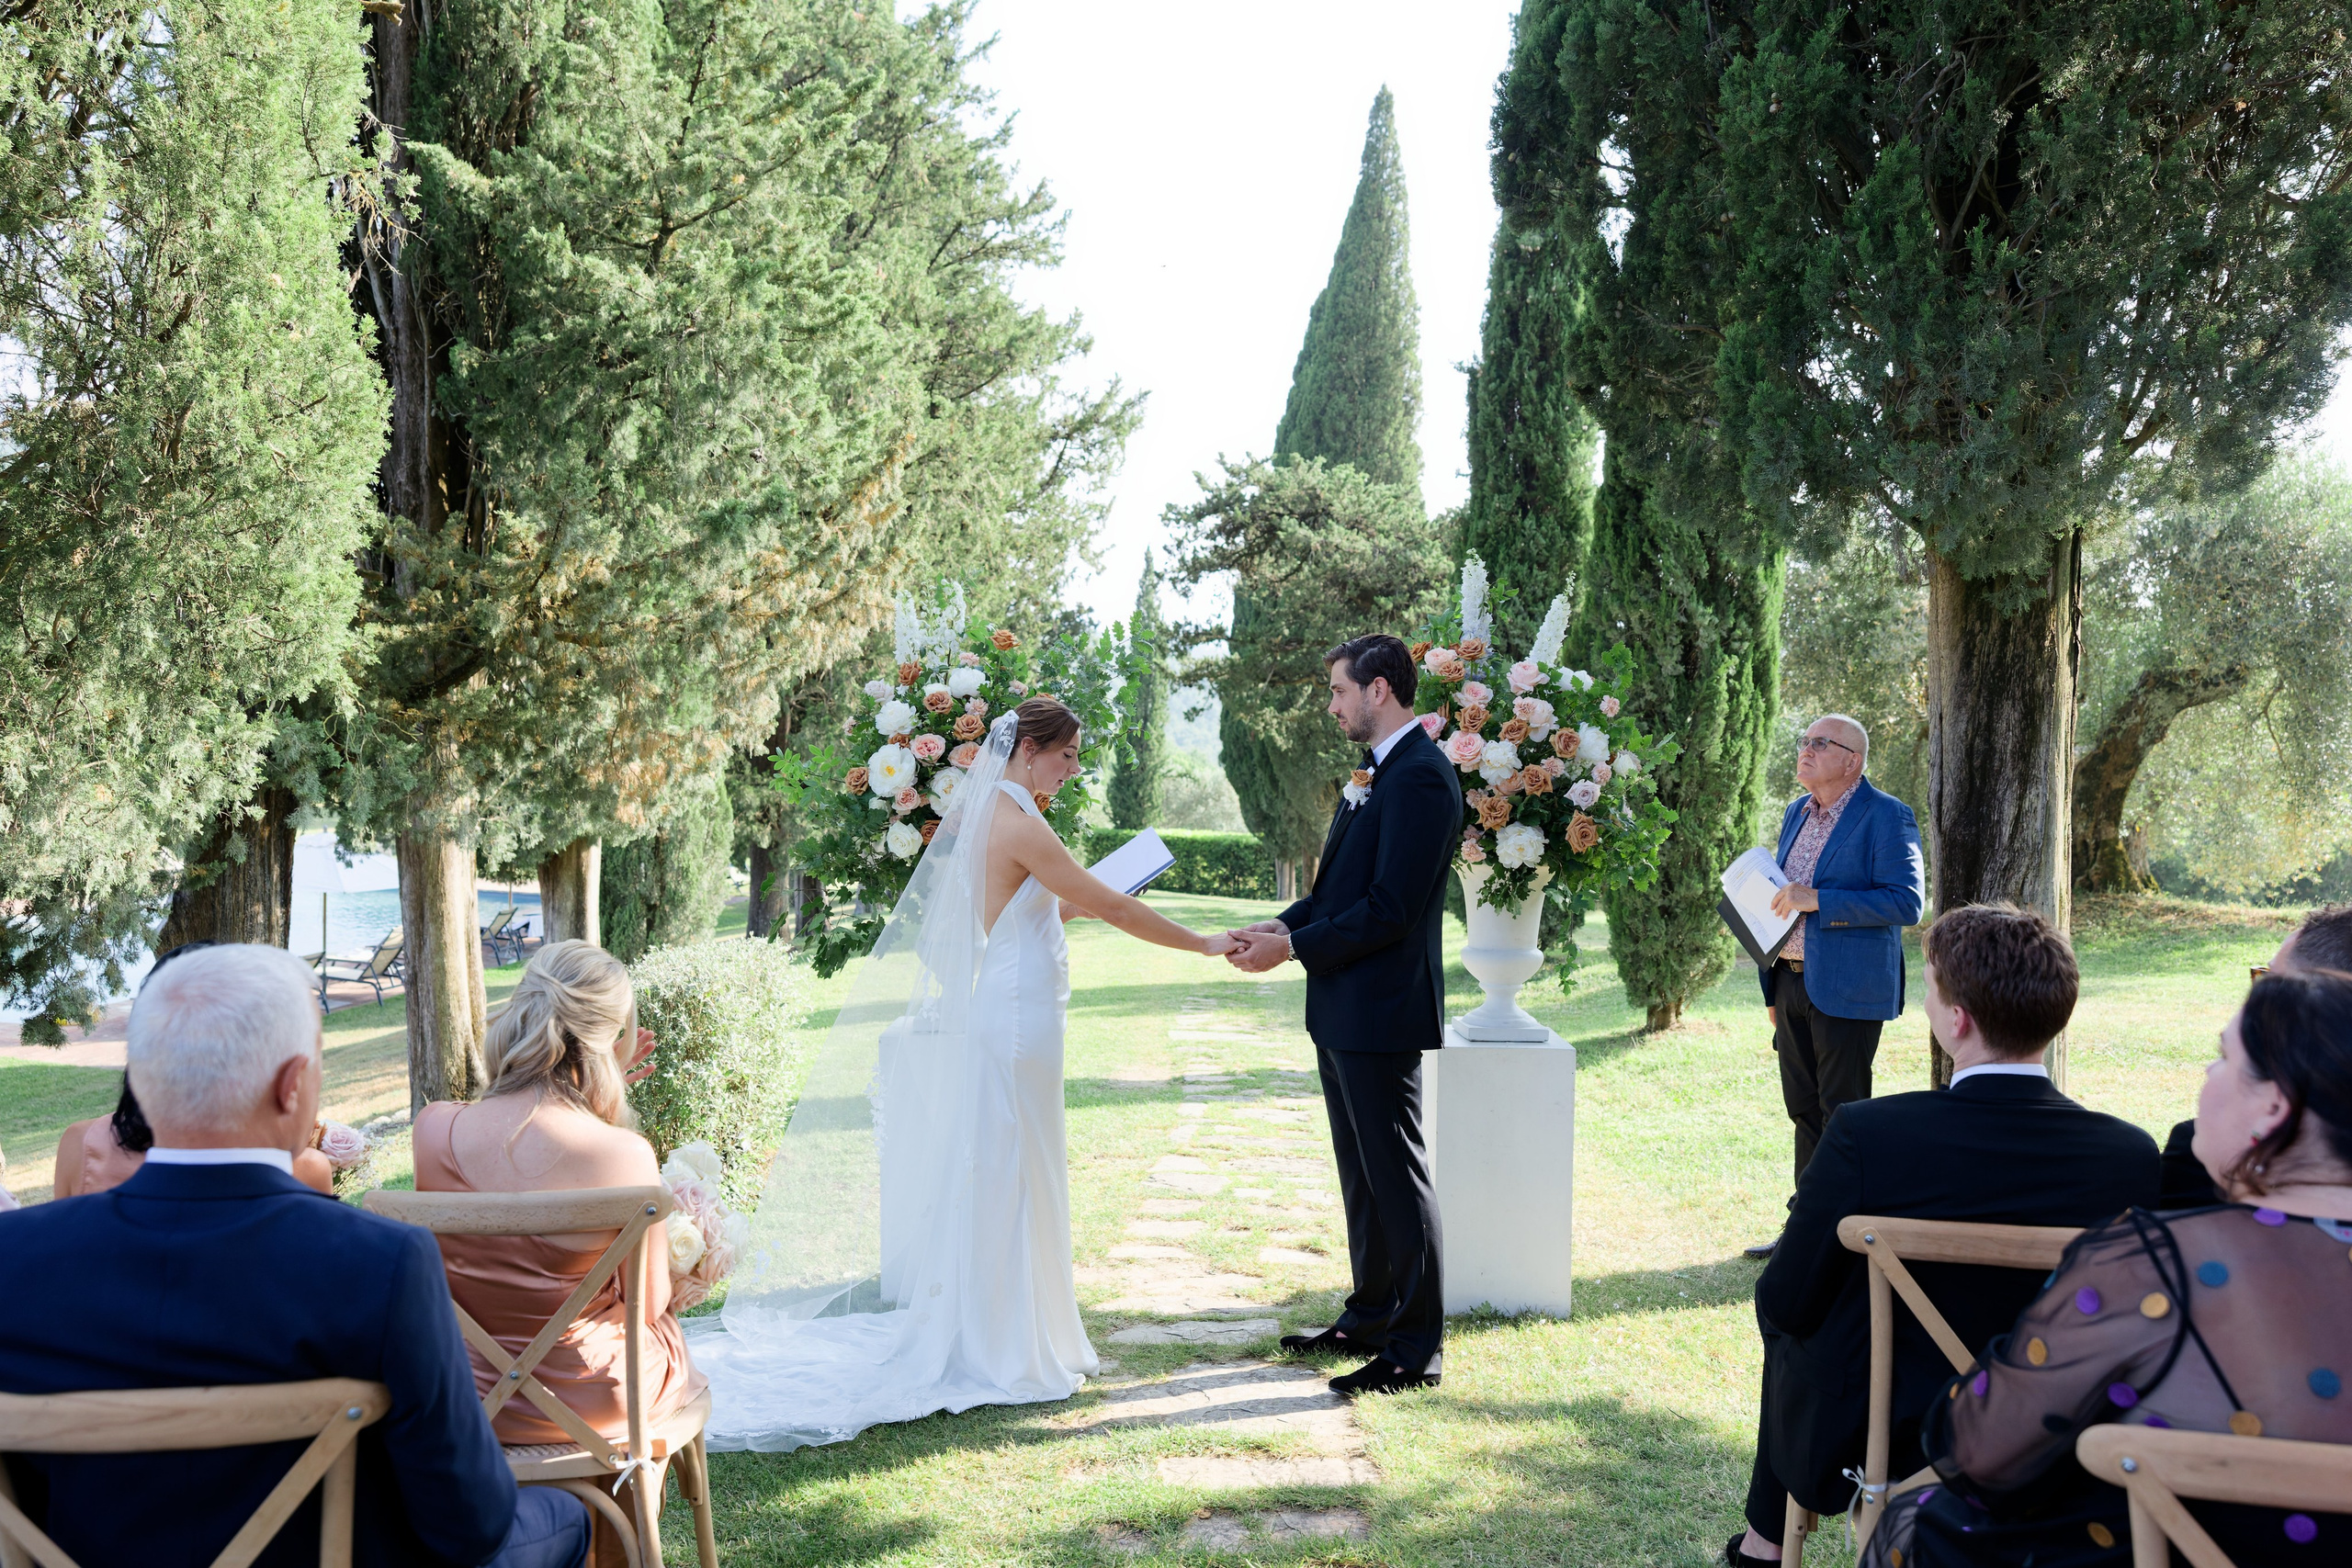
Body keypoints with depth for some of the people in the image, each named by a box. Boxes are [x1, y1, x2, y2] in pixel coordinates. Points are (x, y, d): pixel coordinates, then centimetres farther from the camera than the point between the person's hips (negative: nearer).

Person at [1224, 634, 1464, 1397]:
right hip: (1344, 1013, 10)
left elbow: (1390, 909, -23)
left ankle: (1417, 1349, 6)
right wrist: (1283, 924, 2)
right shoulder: (1378, 769, 14)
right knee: (1362, 1174, 18)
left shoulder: (1420, 776, -18)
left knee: (1397, 1177, -2)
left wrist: (1295, 948, -17)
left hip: (1380, 1014, -10)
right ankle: (1370, 1318, 31)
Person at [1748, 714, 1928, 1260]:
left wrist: (1818, 901, -24)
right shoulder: (1796, 813, 14)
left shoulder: (1887, 817, -10)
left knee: (1842, 1115, -2)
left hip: (1847, 988, -8)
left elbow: (1907, 902, -18)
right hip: (1791, 981, 8)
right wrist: (1774, 988, 20)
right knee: (1804, 1110, 13)